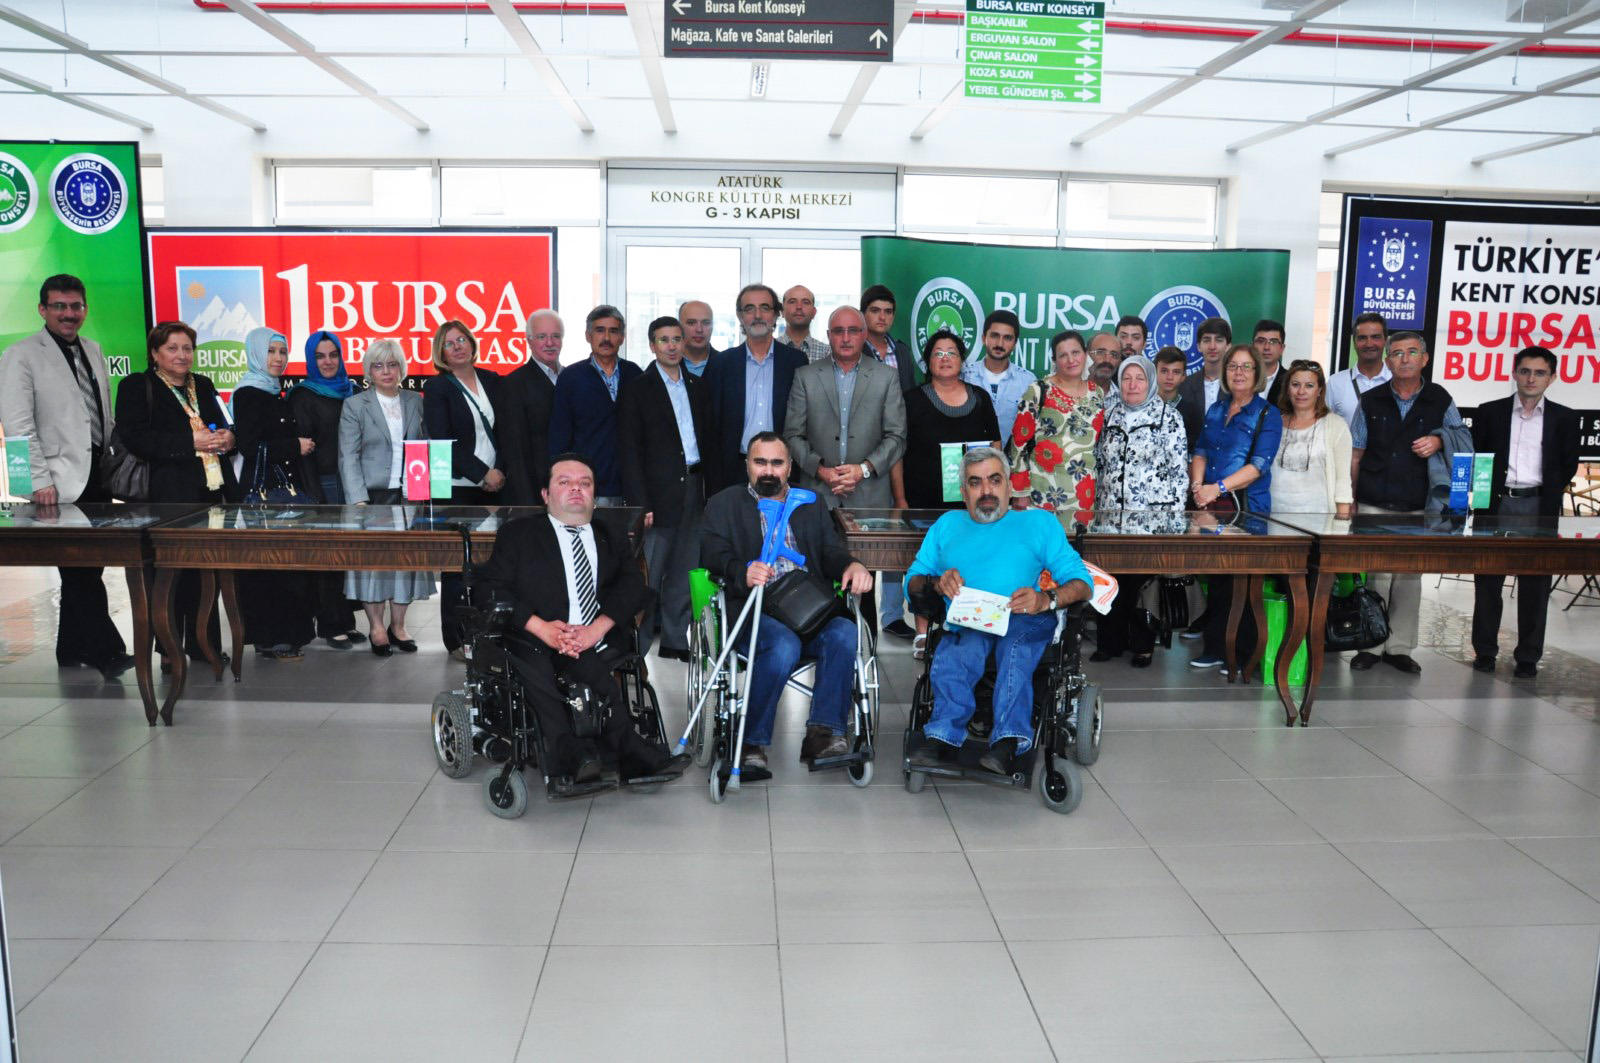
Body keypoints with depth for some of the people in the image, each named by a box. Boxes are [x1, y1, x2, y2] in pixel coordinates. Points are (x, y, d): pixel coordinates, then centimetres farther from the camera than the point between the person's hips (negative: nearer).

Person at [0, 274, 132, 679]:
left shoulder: (92, 351, 16)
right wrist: (41, 481, -15)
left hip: (98, 476, 6)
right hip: (62, 482, -6)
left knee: (84, 568, 11)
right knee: (80, 570, -9)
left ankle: (72, 650, 21)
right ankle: (106, 651, -7)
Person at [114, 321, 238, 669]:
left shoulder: (203, 386, 18)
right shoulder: (137, 388, 0)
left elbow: (222, 426, 25)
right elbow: (135, 439, -12)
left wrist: (226, 437, 1)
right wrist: (190, 442, -19)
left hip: (210, 491, 6)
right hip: (168, 494, -5)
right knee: (174, 572, -2)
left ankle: (204, 645, 18)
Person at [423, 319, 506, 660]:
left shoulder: (491, 381, 14)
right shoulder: (437, 388, 0)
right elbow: (443, 442, -8)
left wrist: (502, 472, 3)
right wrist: (483, 473, -12)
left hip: (493, 486, 4)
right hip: (457, 489, -4)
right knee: (457, 565, -3)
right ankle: (457, 639, 4)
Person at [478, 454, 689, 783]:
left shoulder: (612, 540, 24)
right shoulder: (518, 533, 17)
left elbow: (631, 586, 8)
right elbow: (494, 587, 4)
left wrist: (596, 629, -12)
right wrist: (541, 628, -13)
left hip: (598, 645, 2)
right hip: (535, 644, -1)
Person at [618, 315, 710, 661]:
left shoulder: (697, 387, 14)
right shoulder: (637, 389, -1)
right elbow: (630, 451, -6)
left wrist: (711, 489, 5)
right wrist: (640, 503, -13)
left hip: (694, 487, 5)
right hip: (658, 492, -5)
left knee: (684, 571, 11)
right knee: (647, 575, -4)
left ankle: (676, 639, 20)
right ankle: (636, 644, 3)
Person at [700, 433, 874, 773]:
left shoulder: (812, 505, 25)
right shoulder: (724, 504, 15)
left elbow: (831, 551, 13)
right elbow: (712, 555, 1)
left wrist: (851, 565, -11)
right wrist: (743, 571, -22)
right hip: (757, 610, -3)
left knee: (844, 633, -30)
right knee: (784, 644, -35)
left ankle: (823, 733, -27)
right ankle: (752, 742, -21)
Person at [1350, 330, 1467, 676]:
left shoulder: (1440, 401, 4)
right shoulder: (1371, 401, 6)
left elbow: (1462, 443, 11)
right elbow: (1355, 455, 8)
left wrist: (1439, 441, -11)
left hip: (1418, 507, 1)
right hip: (1374, 505, 0)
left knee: (1409, 577, 5)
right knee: (1375, 574, -2)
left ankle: (1399, 646, 14)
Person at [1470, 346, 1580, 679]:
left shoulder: (1564, 418, 7)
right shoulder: (1490, 412, 6)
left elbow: (1568, 465, 6)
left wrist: (1548, 497, -3)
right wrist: (1485, 493, -7)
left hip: (1539, 508, 0)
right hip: (1496, 505, 0)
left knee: (1535, 585, 3)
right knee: (1488, 581, 5)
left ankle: (1528, 657, 10)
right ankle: (1484, 650, 14)